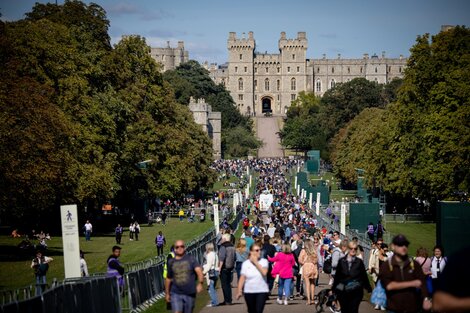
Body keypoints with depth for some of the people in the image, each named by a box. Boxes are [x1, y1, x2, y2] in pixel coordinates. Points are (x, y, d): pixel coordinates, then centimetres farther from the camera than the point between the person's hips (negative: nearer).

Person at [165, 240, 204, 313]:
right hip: (176, 293, 0)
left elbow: (199, 271, -14)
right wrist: (167, 293, 21)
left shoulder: (191, 259, 0)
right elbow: (168, 278, 17)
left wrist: (200, 283, -32)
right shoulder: (171, 262, 7)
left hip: (190, 294, 0)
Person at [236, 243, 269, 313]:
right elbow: (242, 278, 0)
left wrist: (256, 262, -14)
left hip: (262, 291, -2)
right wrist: (239, 291, -5)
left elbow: (264, 272, -18)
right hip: (249, 291, 2)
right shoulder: (246, 263, 1)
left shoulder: (264, 261, -1)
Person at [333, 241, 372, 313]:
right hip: (343, 291, 1)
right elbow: (337, 275, 5)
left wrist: (368, 288, 6)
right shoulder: (341, 261, 2)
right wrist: (334, 288, 7)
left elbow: (364, 276, 4)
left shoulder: (359, 262, 1)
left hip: (356, 292, -1)